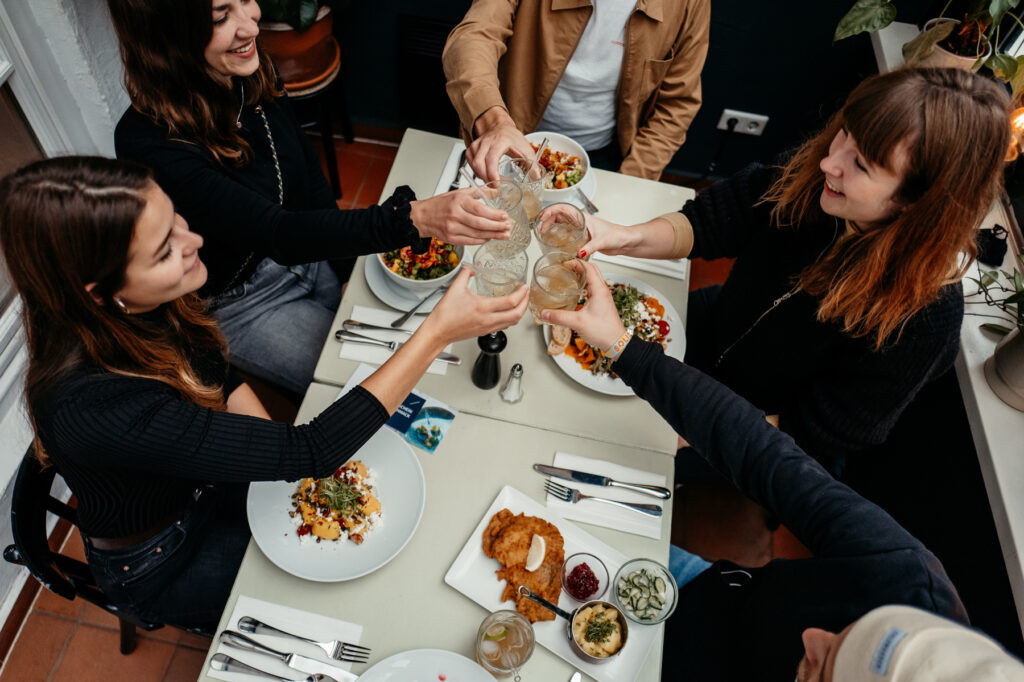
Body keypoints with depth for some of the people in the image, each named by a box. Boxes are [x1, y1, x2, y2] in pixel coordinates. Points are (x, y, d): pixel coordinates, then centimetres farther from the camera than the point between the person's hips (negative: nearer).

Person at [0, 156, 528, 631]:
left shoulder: (145, 309, -21)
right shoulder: (95, 410, -42)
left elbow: (218, 377, 0)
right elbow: (308, 451, -41)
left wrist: (284, 456, -13)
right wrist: (437, 332, -42)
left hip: (205, 479, 5)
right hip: (158, 565, -5)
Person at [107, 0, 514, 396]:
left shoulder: (250, 76, -9)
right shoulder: (148, 143, -30)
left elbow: (311, 177, 2)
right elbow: (277, 232, -39)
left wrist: (349, 269, -3)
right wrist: (415, 218, -51)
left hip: (312, 256, 6)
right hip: (242, 300, -5)